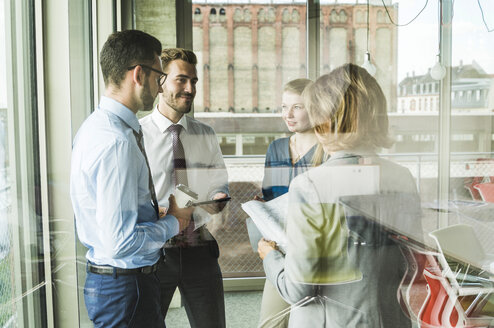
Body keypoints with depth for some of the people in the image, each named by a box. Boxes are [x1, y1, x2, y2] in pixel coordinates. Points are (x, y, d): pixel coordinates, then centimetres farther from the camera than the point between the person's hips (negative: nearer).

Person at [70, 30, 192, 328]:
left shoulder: (96, 125, 7)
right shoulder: (118, 142, -26)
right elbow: (121, 241, -28)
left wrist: (161, 211, 8)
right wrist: (173, 222, -12)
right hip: (127, 288, -10)